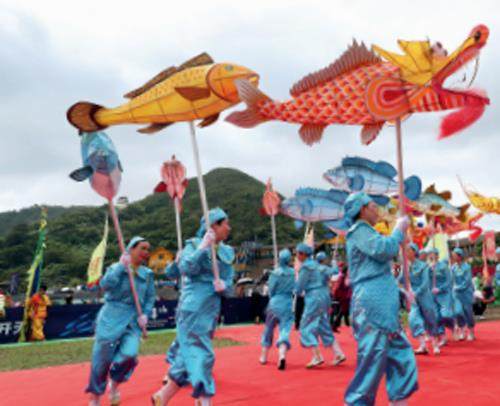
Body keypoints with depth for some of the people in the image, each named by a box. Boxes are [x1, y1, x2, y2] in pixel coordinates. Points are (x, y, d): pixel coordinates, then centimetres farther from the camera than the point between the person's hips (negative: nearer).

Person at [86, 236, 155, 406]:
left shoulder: (147, 274, 8)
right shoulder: (116, 268, 0)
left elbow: (150, 298, 11)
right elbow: (105, 285, -18)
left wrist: (145, 314, -4)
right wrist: (121, 266, -19)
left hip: (133, 322, 2)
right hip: (112, 318, -2)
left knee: (129, 354, -19)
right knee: (102, 359, 1)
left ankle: (115, 384, 14)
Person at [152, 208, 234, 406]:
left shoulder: (227, 252, 11)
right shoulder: (194, 244, -5)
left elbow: (229, 285, 8)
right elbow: (186, 269, -23)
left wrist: (223, 286, -15)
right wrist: (204, 246, -21)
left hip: (211, 311, 7)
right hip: (193, 309, -7)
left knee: (187, 357, 11)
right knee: (201, 355, -8)